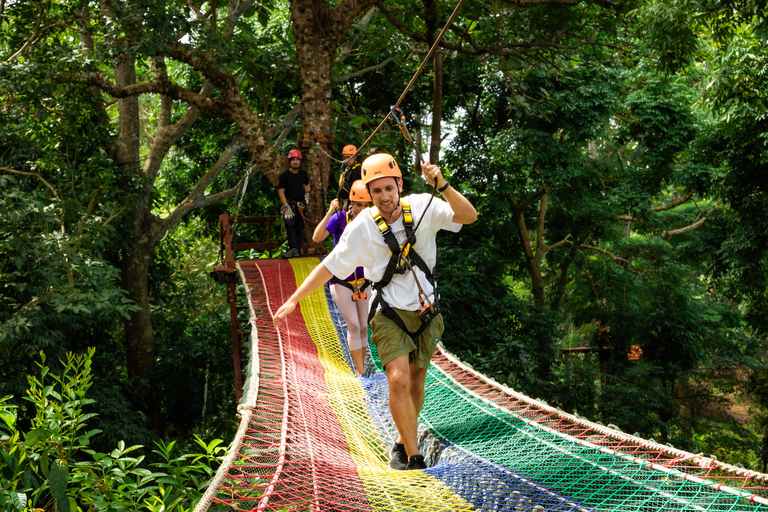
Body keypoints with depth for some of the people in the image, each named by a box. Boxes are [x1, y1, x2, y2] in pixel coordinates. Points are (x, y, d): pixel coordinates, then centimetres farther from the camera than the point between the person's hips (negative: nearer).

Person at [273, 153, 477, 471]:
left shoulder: (421, 207, -9)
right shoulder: (362, 227, -11)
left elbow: (469, 216, -20)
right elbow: (329, 267, -4)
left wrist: (442, 186, -35)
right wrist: (294, 300, -7)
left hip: (426, 311, 2)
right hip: (389, 314, -2)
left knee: (416, 380, 13)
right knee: (399, 381, -18)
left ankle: (402, 444, 34)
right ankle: (414, 458, -10)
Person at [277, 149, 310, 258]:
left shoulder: (303, 174, 10)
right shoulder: (285, 176, -3)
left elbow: (307, 184, 31)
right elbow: (281, 192, -6)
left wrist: (307, 193, 11)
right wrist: (286, 206, -14)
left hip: (301, 204, 4)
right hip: (289, 203, -4)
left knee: (299, 228, 3)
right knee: (290, 226, -18)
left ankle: (297, 250, 7)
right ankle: (293, 249, -25)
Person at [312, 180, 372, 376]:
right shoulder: (340, 219, -11)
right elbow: (317, 237, -24)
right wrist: (330, 213, -29)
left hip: (363, 281, 4)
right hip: (341, 282, -4)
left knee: (363, 327, 9)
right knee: (354, 326, -6)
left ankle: (360, 368, 21)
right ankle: (361, 373, -1)